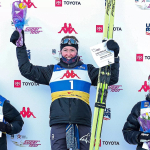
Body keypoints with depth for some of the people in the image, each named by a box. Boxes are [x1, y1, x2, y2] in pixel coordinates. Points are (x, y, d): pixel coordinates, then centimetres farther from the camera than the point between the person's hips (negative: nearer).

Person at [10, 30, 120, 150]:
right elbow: (27, 70, 20)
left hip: (82, 122, 0)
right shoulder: (53, 70, 21)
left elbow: (111, 78, 18)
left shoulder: (87, 70, 20)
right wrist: (20, 47, 19)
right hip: (59, 122, 0)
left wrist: (114, 57, 10)